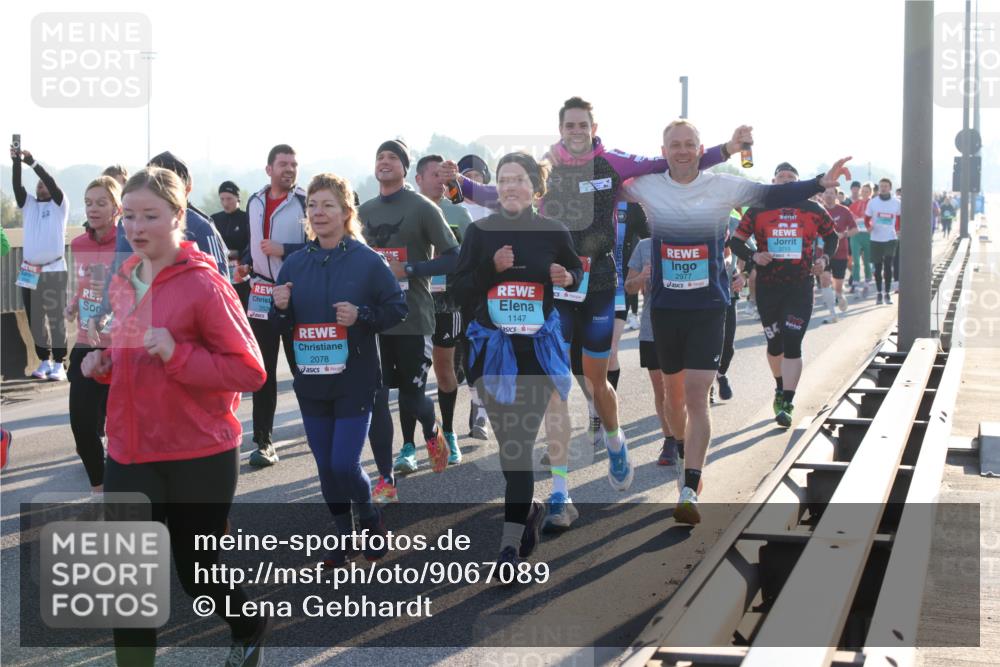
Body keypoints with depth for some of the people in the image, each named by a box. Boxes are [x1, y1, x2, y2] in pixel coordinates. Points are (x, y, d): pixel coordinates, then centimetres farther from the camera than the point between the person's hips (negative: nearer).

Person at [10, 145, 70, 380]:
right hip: (29, 271, 5)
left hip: (53, 271, -5)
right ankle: (44, 362, 15)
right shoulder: (28, 204, 13)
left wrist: (33, 162, -16)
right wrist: (16, 162, -13)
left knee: (55, 319, -4)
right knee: (35, 320, 7)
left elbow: (52, 183, -13)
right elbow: (17, 186, -1)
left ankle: (58, 365, -3)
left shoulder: (60, 204, 3)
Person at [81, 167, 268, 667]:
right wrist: (103, 362, 0)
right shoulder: (121, 283, 6)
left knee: (197, 573, 14)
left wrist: (176, 354, -25)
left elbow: (250, 371, -15)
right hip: (130, 454, 5)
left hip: (200, 456, -5)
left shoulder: (204, 284, -14)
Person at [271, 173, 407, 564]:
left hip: (355, 381, -4)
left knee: (345, 464, -9)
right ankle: (345, 537, 25)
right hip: (311, 382, 5)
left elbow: (397, 309, -4)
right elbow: (282, 327, 13)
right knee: (326, 466, 9)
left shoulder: (367, 261, -6)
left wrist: (360, 316, -20)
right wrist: (281, 309, -10)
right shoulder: (295, 264, 6)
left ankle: (370, 521, 18)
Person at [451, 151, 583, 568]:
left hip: (537, 349, -2)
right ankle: (528, 511, 35)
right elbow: (460, 292, 0)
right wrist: (491, 268, -16)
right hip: (492, 348, 2)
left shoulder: (553, 232, -2)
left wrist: (568, 278, -9)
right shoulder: (480, 232, 0)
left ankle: (511, 540, -5)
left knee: (518, 442, -8)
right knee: (510, 443, 10)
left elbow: (578, 273, 14)